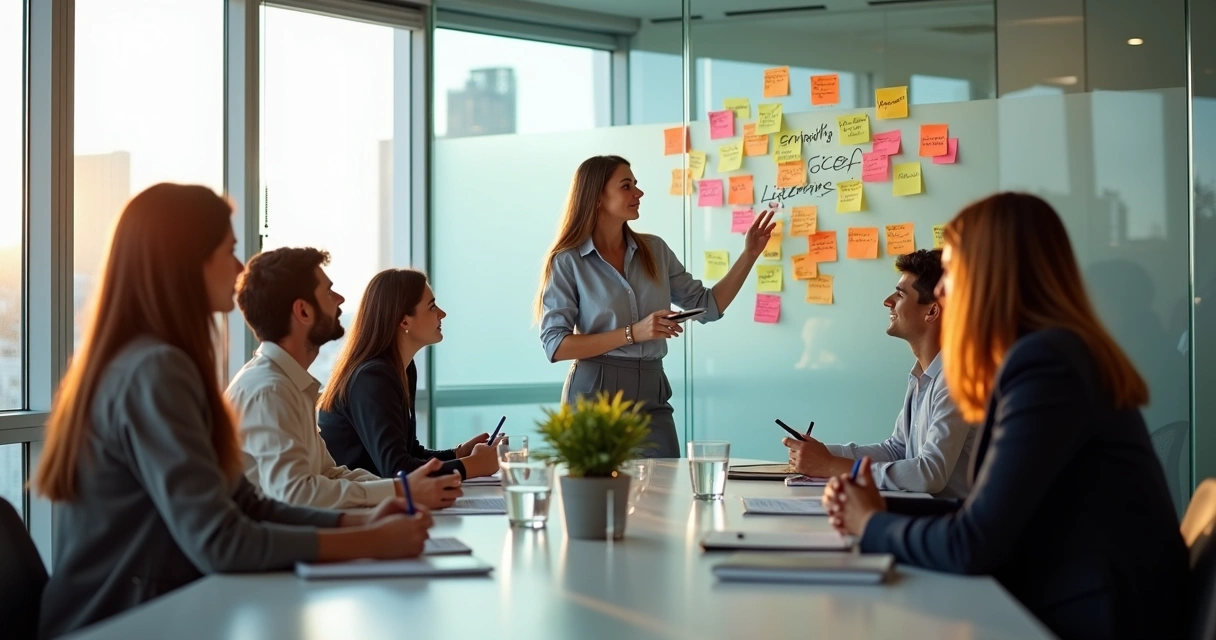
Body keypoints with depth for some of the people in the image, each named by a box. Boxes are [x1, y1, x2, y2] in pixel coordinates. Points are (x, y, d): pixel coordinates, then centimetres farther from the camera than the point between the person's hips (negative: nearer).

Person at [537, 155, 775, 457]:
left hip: (652, 395, 4)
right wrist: (633, 333, -18)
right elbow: (555, 345, -12)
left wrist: (749, 255, 4)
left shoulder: (655, 250, 9)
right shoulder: (567, 262, -5)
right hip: (595, 394, -4)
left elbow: (708, 306, 13)